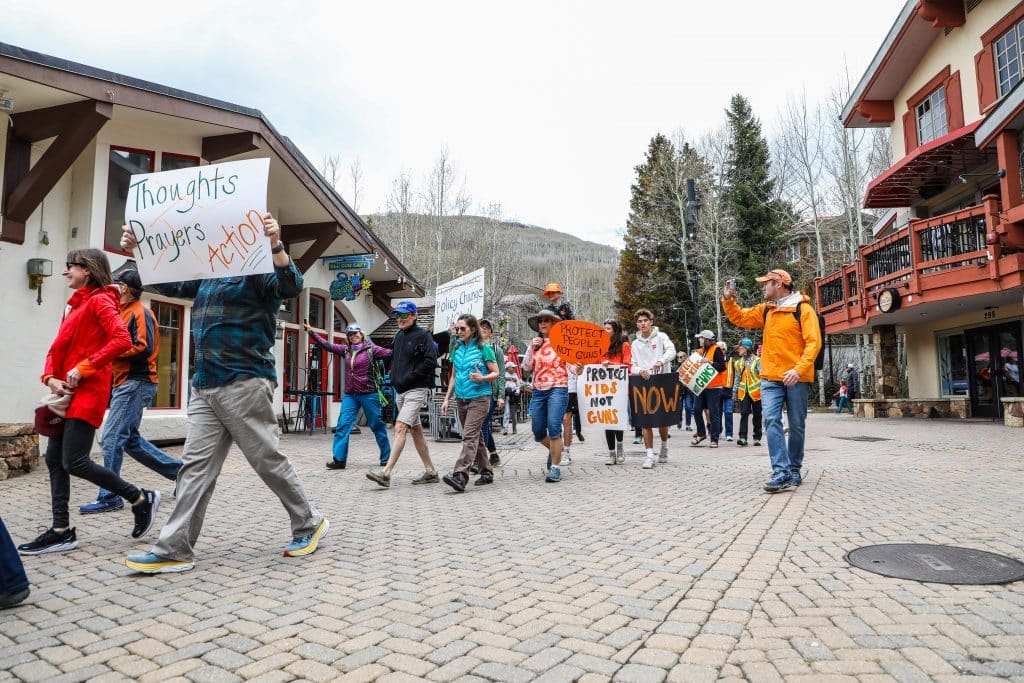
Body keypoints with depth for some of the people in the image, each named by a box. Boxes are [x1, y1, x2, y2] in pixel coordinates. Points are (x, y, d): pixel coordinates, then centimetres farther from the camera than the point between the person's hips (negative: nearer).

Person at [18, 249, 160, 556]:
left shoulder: (99, 301, -7)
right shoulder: (74, 305, 19)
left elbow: (122, 340, -22)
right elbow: (57, 348, 16)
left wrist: (84, 368, -21)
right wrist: (50, 378, -2)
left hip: (87, 392, -9)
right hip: (67, 393, 9)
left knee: (74, 462, -10)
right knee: (54, 459, 8)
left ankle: (141, 499, 3)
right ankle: (61, 531, 14)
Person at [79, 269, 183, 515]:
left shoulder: (140, 312, -9)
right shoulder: (123, 312, 20)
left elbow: (144, 348, -21)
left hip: (135, 383, -10)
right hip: (125, 383, 10)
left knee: (112, 438, -9)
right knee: (131, 439, 13)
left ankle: (109, 497, -3)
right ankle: (178, 469, 20)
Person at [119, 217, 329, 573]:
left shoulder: (257, 272, -3)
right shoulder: (207, 276, 20)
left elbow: (290, 286, -21)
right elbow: (167, 283, 28)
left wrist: (275, 245, -36)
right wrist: (137, 250, 14)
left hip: (245, 383, -7)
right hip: (205, 386, 8)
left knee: (268, 459, -1)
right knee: (196, 464, 5)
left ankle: (309, 523, 15)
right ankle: (175, 549, 8)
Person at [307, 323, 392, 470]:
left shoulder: (371, 349, -4)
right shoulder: (345, 350, 10)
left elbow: (390, 353, -15)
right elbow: (327, 345, 7)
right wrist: (311, 332, 1)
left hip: (369, 394, -4)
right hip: (350, 395, 4)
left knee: (377, 425, 6)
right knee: (342, 425, -4)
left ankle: (386, 458, 19)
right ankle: (339, 459, -1)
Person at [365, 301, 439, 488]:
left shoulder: (423, 335, -7)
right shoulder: (399, 336, 15)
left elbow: (430, 361, -16)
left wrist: (409, 378, -16)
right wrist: (394, 377, 12)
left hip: (416, 390, -9)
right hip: (400, 391, 9)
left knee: (400, 428, -16)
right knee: (416, 430, 12)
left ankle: (386, 473, -18)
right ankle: (431, 472, 20)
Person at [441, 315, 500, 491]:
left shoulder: (484, 348, -5)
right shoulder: (456, 349, 12)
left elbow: (495, 372, -3)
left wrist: (482, 378, -22)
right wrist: (447, 399, 13)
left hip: (479, 398, -6)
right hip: (461, 399, 7)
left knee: (469, 436, -16)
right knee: (476, 436, 13)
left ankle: (460, 476, -23)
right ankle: (486, 473, 24)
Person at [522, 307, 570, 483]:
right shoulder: (535, 343, 13)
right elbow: (526, 366, 6)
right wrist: (532, 348, -6)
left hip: (557, 389, -5)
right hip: (538, 391, 5)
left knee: (554, 427, -16)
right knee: (538, 432, 8)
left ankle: (555, 468, -6)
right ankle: (554, 449, 39)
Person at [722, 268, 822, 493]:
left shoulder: (803, 309, -5)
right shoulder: (765, 310, 13)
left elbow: (813, 342, -13)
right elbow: (739, 318, 23)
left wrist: (799, 369, -24)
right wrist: (728, 301, 5)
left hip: (796, 379, -4)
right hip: (771, 378, 4)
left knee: (796, 425, 7)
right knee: (771, 420, -11)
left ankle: (794, 470, 21)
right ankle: (781, 471, -13)